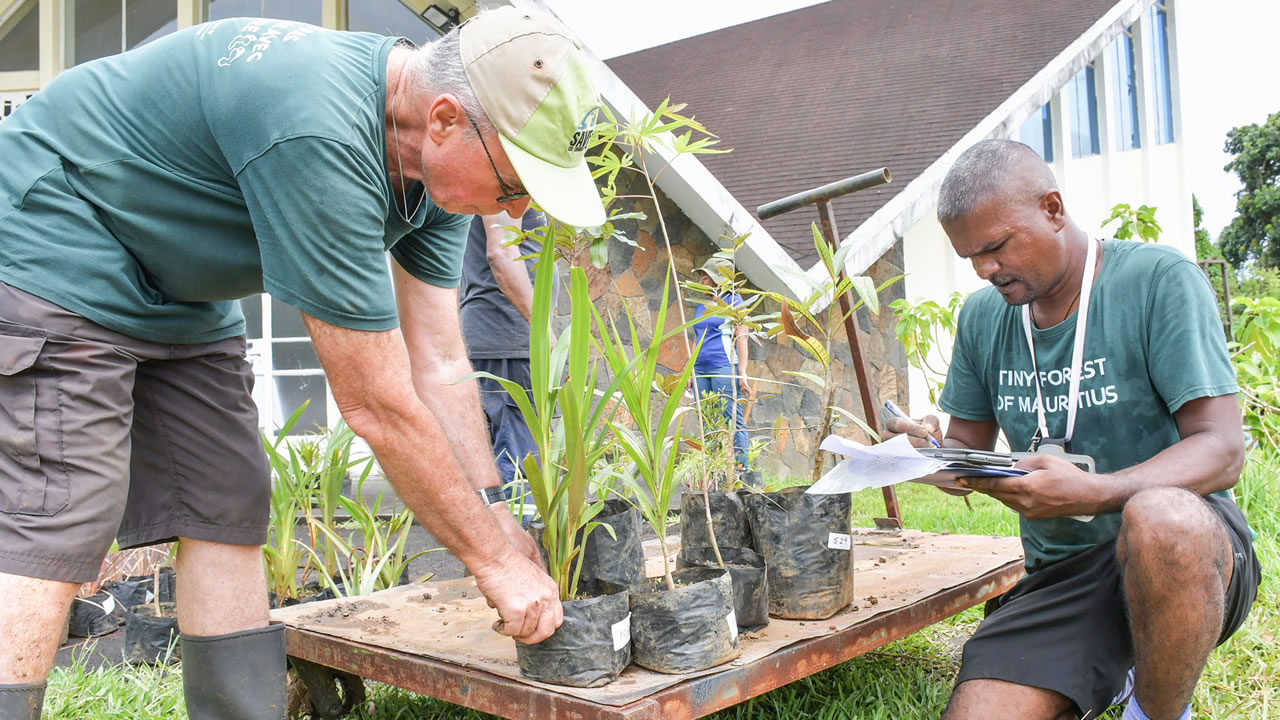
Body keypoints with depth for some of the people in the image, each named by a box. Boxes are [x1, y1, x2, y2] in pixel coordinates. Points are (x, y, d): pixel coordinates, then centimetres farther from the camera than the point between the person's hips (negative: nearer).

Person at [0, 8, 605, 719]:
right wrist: (494, 560, -21)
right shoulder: (321, 136, -37)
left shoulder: (434, 157, -9)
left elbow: (440, 367, -5)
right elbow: (377, 406, -32)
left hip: (183, 299, 8)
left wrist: (501, 522, -7)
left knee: (226, 519, 2)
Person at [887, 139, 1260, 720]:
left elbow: (1222, 450, -15)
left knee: (1159, 518, -39)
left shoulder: (1159, 280, -9)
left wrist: (1094, 494, -32)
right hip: (1059, 579, 4)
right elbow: (969, 446, 14)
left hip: (1188, 546, -4)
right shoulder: (982, 317, 8)